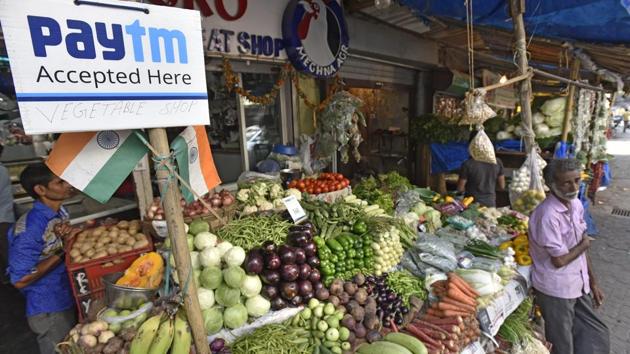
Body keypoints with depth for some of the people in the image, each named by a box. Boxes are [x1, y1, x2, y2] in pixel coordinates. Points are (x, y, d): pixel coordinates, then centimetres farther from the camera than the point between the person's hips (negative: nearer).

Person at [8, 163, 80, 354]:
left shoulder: (60, 213, -3)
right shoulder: (29, 228, -26)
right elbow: (20, 280, -22)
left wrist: (69, 237, -12)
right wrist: (63, 250, -25)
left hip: (69, 301, 7)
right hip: (48, 311, -7)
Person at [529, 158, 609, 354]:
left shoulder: (576, 205, 0)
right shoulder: (547, 215, -27)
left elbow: (582, 247, 10)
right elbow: (559, 260, -22)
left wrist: (592, 282, 14)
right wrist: (584, 245, -6)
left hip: (578, 286, 8)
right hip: (556, 290, -8)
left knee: (598, 337, 20)